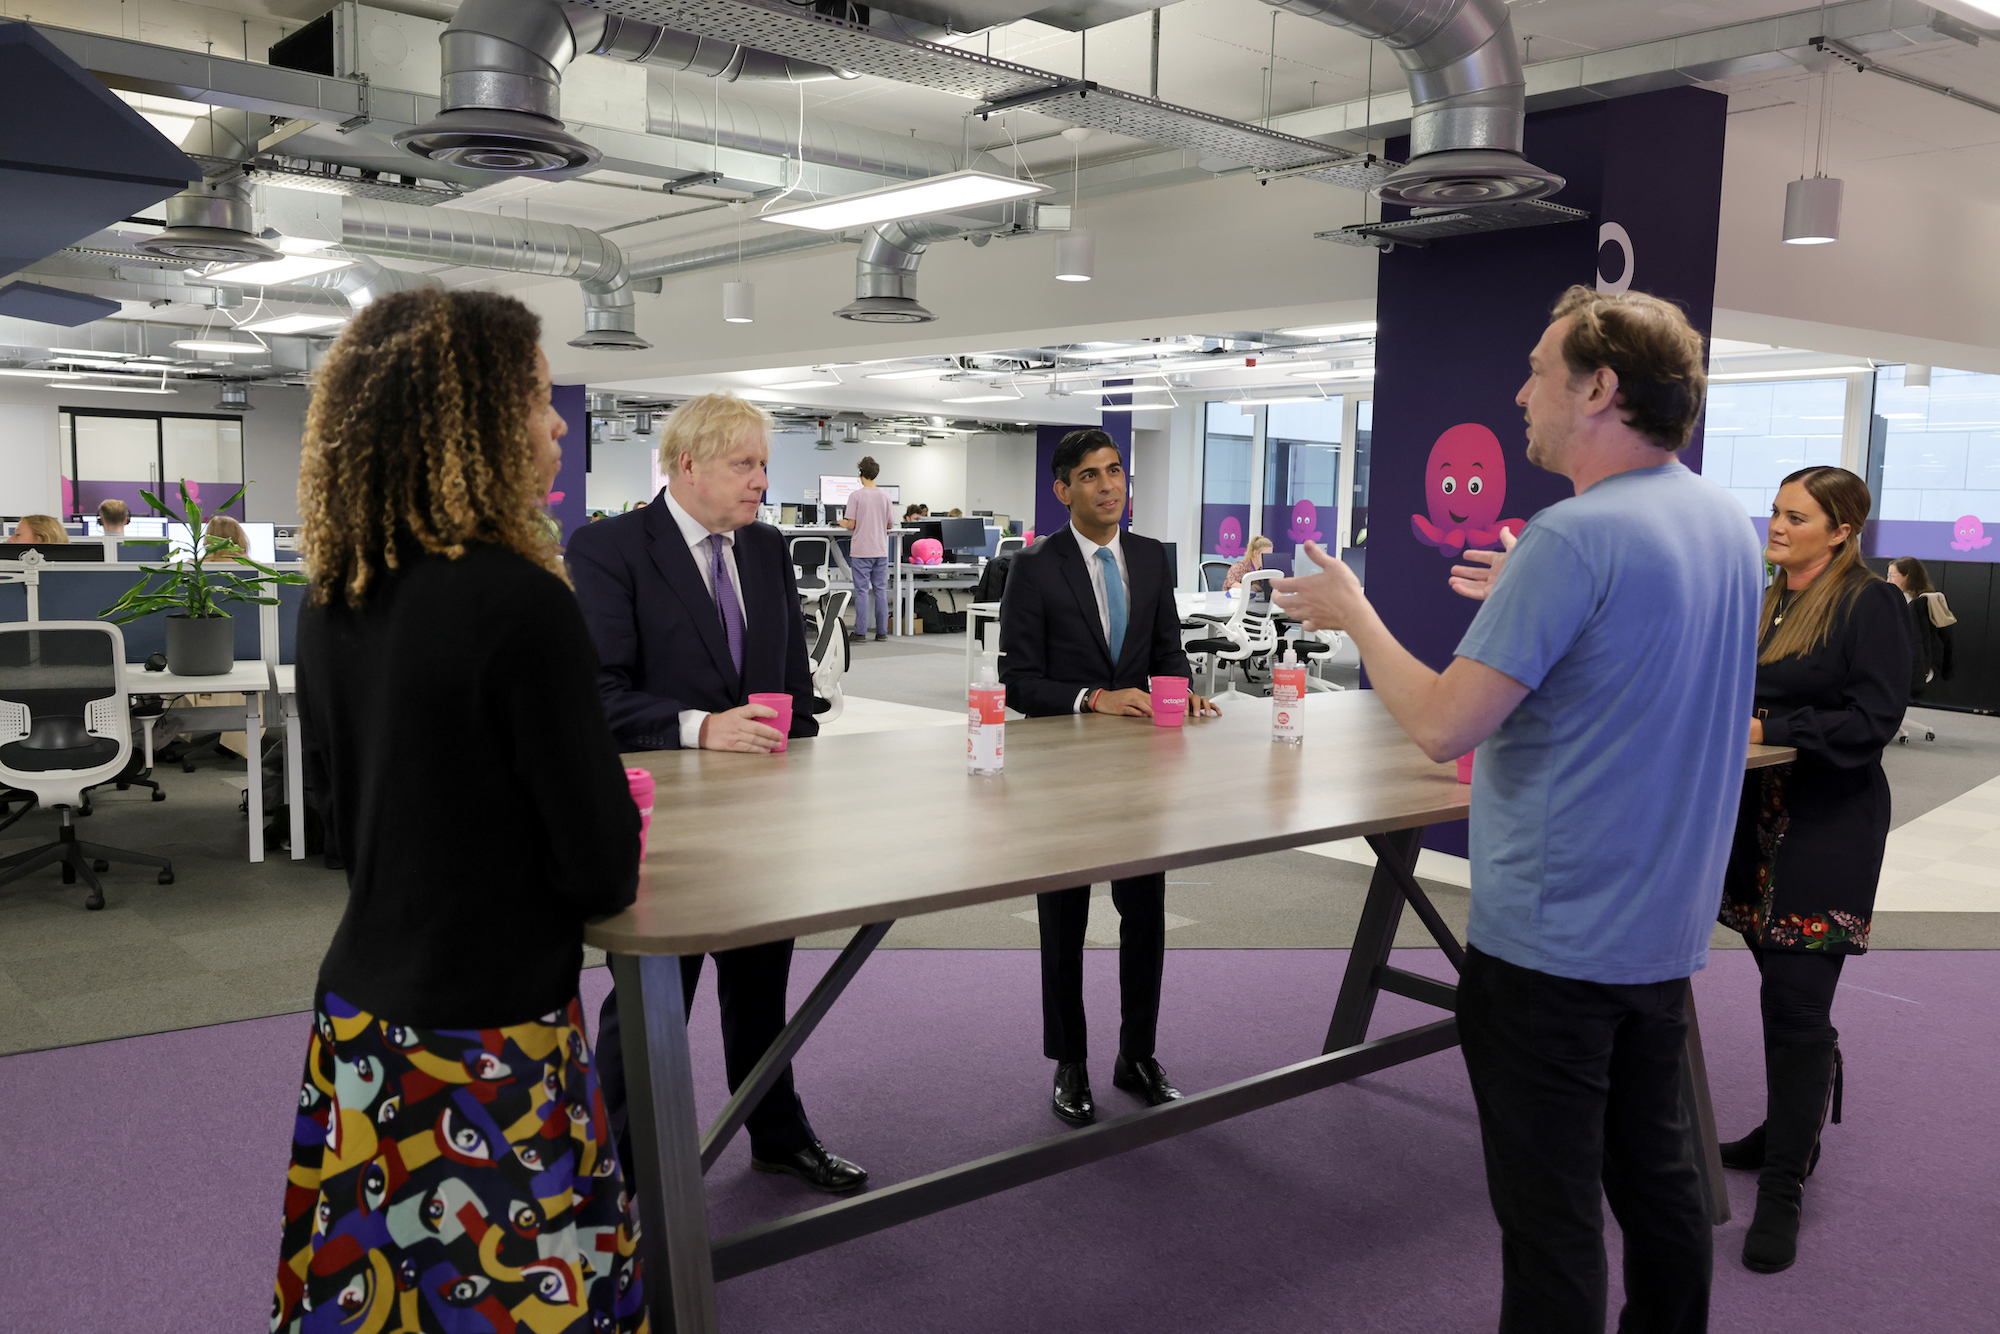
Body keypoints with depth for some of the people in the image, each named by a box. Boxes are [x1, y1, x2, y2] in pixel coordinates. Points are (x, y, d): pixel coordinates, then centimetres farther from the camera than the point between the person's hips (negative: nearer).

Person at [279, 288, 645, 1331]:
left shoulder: (331, 601, 1)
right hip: (484, 1043, -7)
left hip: (360, 1020, 7)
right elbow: (604, 873, -17)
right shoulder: (517, 601, -21)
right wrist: (607, 855, 5)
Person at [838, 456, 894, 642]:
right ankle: (882, 632, 7)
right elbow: (889, 525, 8)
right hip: (881, 550, 3)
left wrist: (843, 523, 12)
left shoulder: (856, 496, -8)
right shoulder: (885, 496, 4)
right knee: (880, 590, 7)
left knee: (861, 591, 0)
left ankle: (860, 631, 0)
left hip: (861, 551, -3)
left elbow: (852, 524, -9)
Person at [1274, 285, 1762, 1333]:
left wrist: (1355, 614, -10)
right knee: (1655, 1170, 22)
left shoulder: (1573, 539, -23)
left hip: (1551, 940, -9)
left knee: (1550, 1209, 5)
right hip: (1666, 929, 9)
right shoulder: (1726, 521, 4)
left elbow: (1442, 726, -24)